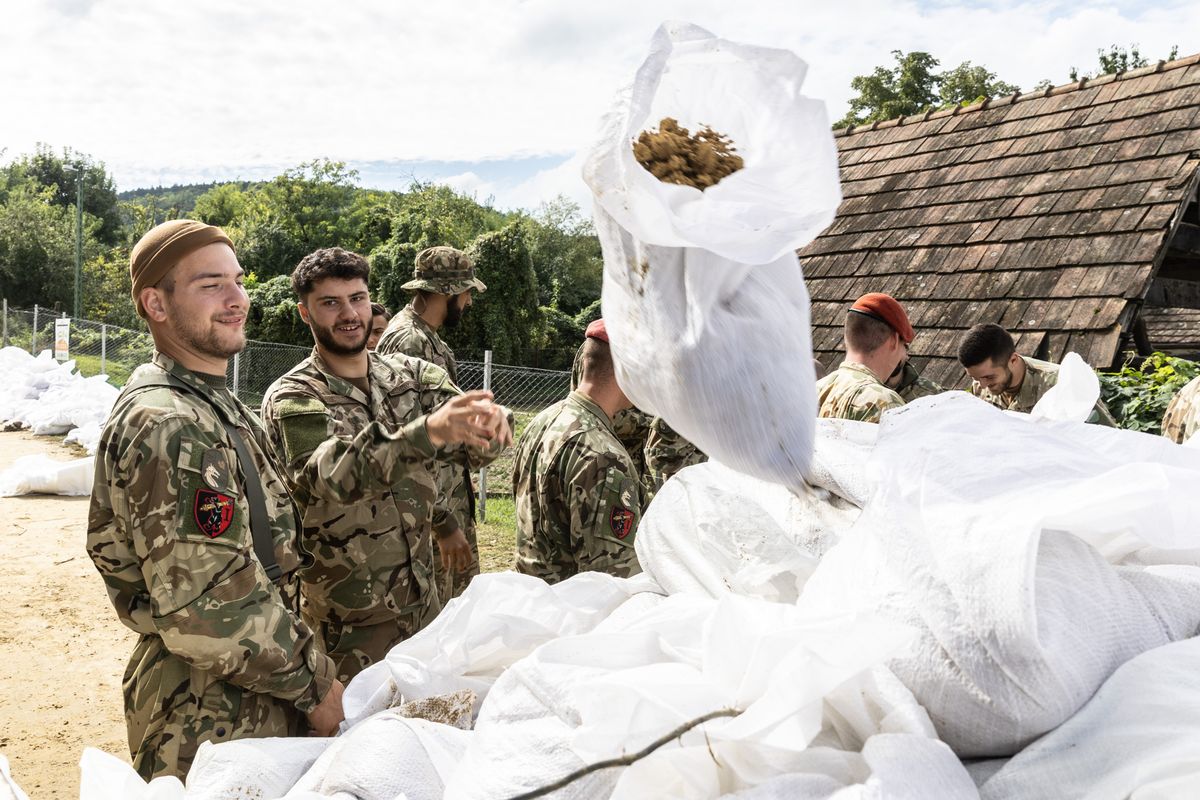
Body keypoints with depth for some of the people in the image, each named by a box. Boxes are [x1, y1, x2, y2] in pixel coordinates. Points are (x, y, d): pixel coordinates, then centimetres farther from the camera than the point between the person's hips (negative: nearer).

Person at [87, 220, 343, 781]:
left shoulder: (217, 407, 10)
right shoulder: (165, 428, -22)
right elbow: (207, 610, -27)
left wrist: (301, 660, 13)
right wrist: (315, 684, -15)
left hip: (262, 704, 9)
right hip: (208, 721, -9)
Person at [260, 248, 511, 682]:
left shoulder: (412, 375, 2)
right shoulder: (291, 398, -12)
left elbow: (481, 442, -12)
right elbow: (331, 474, -32)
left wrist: (489, 420, -37)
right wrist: (429, 430, -48)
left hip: (423, 597, 5)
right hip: (350, 621, -4)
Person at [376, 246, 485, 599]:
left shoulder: (429, 338, 12)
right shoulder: (408, 342, -21)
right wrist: (443, 521, -25)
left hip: (453, 496, 10)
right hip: (430, 504, -10)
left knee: (466, 593, 20)